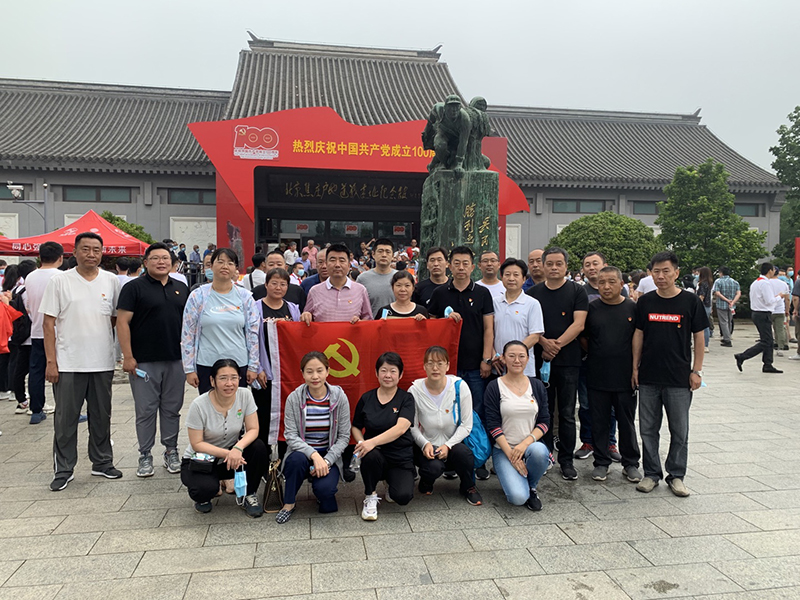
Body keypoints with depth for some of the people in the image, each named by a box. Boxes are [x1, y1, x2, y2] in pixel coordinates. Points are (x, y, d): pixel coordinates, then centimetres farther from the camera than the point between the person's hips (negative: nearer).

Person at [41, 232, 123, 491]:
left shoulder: (112, 282, 4)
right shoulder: (60, 282, -3)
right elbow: (49, 323, -4)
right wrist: (51, 361, -8)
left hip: (102, 363, 3)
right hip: (68, 363, -2)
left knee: (101, 416, 13)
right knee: (66, 419, 5)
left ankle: (102, 462, 27)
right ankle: (63, 470, 18)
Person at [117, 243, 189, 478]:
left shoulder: (181, 288, 12)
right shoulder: (134, 288, -2)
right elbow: (122, 322, -6)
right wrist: (127, 356, -12)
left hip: (175, 360, 4)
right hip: (144, 361, -3)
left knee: (172, 409, 10)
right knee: (145, 410, 4)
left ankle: (171, 452, 23)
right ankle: (145, 456, 16)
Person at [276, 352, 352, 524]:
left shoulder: (339, 397, -6)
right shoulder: (294, 398, -7)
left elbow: (344, 437, -5)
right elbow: (290, 435, -12)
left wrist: (326, 461, -19)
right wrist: (314, 455, -27)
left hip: (329, 456, 0)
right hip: (301, 452, 0)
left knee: (324, 489, -28)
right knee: (298, 458, -35)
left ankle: (324, 486, 12)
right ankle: (289, 503, -8)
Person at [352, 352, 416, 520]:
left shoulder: (406, 398, -4)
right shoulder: (366, 399, 4)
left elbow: (400, 428, -20)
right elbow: (356, 427, 13)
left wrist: (373, 442, -33)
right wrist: (361, 442, -10)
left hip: (400, 458, -1)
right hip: (376, 457, 1)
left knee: (403, 496, -25)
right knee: (370, 455, -35)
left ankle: (391, 481, 13)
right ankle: (370, 496, -6)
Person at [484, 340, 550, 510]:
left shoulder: (537, 385, 7)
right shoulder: (495, 387, -3)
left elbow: (545, 421, 3)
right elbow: (493, 425, -7)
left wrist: (526, 443, -14)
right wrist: (511, 454, -15)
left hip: (531, 445, 3)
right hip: (503, 449, -3)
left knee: (539, 451, -35)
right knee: (518, 497, -24)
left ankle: (531, 486, -3)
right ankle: (510, 478, 14)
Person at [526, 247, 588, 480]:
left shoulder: (577, 292, 3)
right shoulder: (533, 293, 8)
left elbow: (578, 324, -6)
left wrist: (557, 344, -15)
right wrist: (544, 343, -13)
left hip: (568, 360, -1)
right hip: (540, 359, 2)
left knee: (567, 413, 4)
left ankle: (567, 461, 14)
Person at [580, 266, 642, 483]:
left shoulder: (633, 308, 0)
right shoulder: (591, 308, 0)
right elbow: (582, 337, 9)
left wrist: (635, 366, 0)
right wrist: (596, 356, 4)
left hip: (625, 376, 0)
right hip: (597, 377, 0)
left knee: (627, 422, 10)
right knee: (599, 422, 9)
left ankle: (630, 463, 25)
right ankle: (601, 462, 22)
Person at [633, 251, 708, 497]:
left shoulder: (690, 301, -2)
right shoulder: (645, 302, 3)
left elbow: (698, 337, 2)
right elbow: (638, 335, 8)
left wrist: (697, 370, -2)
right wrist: (635, 367, 5)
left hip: (679, 378, -2)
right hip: (648, 377, 2)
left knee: (680, 430, 7)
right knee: (648, 428, 8)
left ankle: (676, 475, 22)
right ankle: (651, 473, 21)